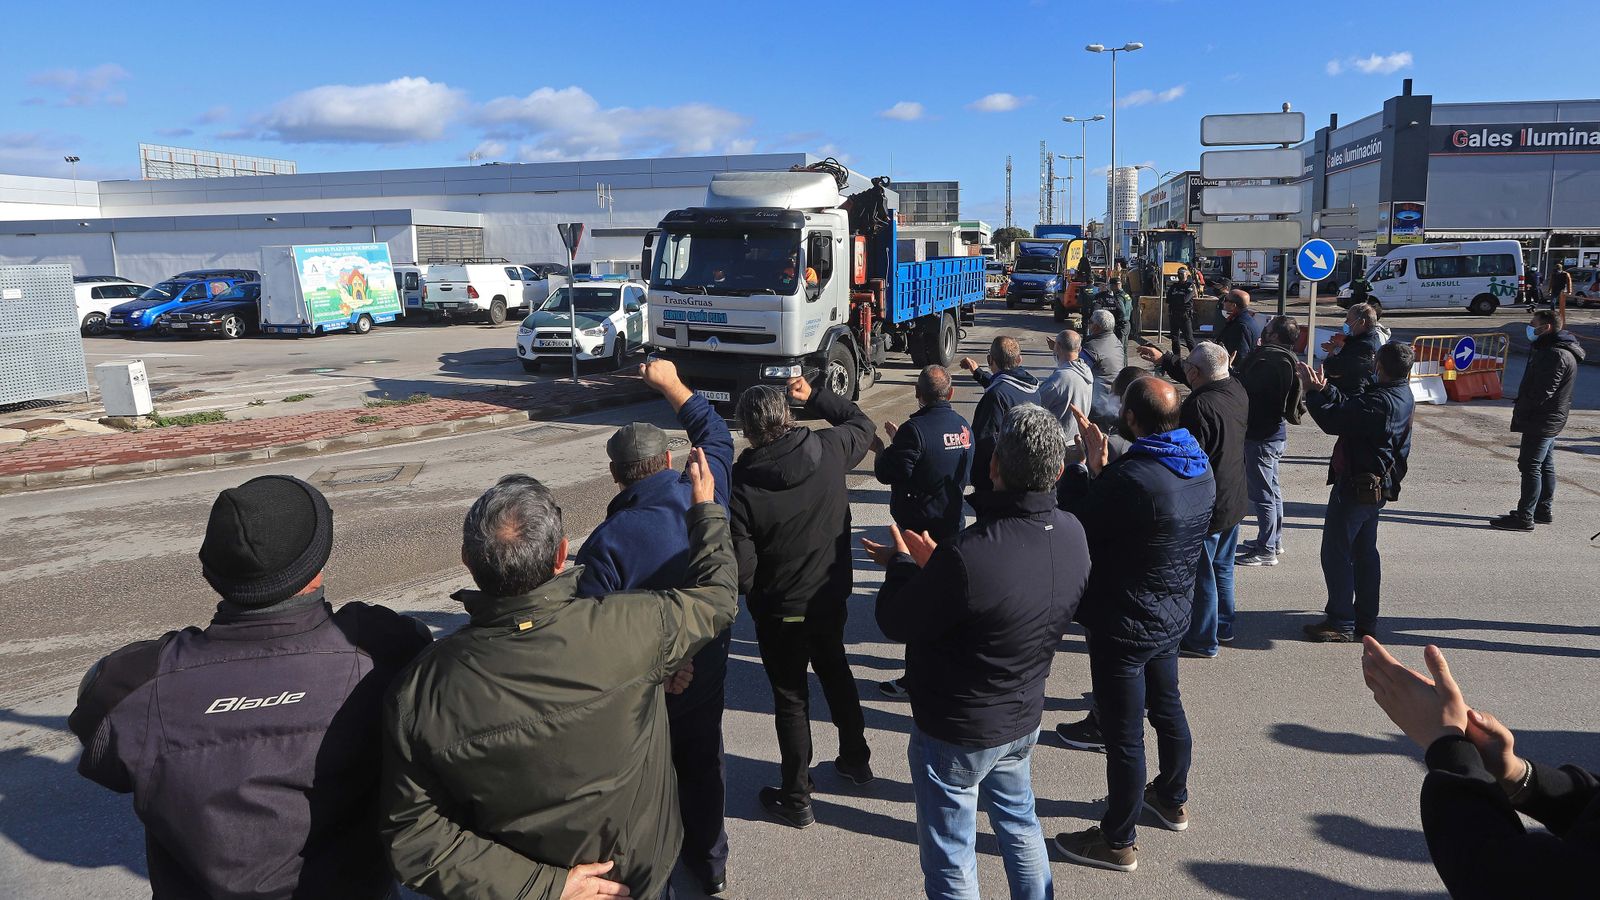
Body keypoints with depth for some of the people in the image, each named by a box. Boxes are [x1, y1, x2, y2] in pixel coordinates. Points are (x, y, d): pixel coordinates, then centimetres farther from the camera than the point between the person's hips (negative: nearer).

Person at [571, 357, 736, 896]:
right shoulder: (705, 495, -15)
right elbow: (716, 436, 5)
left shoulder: (609, 540, -27)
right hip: (707, 674, 5)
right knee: (702, 766, 23)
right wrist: (672, 385, 14)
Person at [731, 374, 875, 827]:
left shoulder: (741, 484, -23)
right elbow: (861, 423, 11)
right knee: (835, 670, 29)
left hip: (780, 611, -4)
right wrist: (814, 395, 12)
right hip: (832, 596, 4)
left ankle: (796, 798, 25)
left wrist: (754, 597, 0)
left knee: (791, 698, 12)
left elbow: (741, 568, -20)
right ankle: (855, 757, 45)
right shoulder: (828, 450, -13)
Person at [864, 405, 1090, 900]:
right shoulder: (1072, 534, -12)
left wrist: (902, 563, -1)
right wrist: (934, 564, 5)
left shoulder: (966, 557, -36)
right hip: (1025, 717, 7)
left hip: (956, 731, -7)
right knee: (1019, 821, 30)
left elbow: (896, 623, -19)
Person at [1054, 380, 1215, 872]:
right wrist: (1100, 466, 2)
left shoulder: (1132, 477, -31)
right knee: (1167, 708, 27)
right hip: (1173, 615, 9)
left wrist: (1089, 465, -7)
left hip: (1124, 626, -9)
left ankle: (1117, 842, 20)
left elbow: (1080, 526, -17)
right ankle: (1172, 799, 49)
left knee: (1123, 733, 5)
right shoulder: (1200, 467, -2)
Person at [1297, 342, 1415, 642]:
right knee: (1364, 551, 18)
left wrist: (1312, 391, -15)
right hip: (1377, 485, 10)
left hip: (1356, 487, -10)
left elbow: (1335, 421, -26)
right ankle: (1366, 619, 28)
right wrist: (1325, 389, 6)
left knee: (1336, 552, -2)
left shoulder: (1380, 401, -25)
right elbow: (1351, 407, 8)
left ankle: (1341, 623, 4)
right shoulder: (1401, 395, 6)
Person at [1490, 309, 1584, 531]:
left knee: (1530, 466, -8)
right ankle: (1544, 510, 28)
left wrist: (1521, 410, -13)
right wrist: (1521, 406, 8)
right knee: (1545, 466, 18)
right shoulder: (1547, 348, 14)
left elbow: (1543, 392, -25)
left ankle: (1524, 517, -6)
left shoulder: (1556, 355, -21)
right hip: (1548, 421, 11)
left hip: (1542, 421, -11)